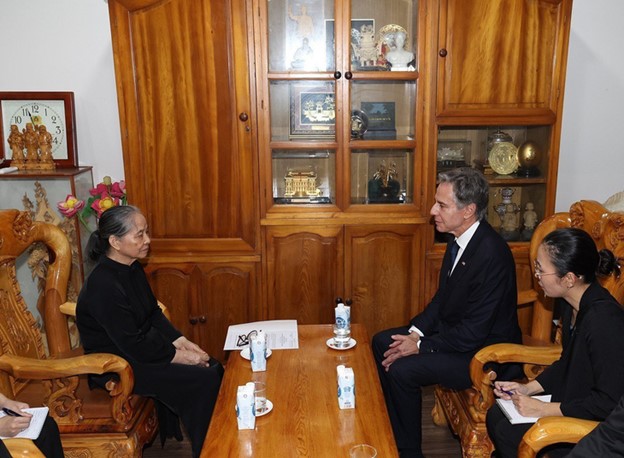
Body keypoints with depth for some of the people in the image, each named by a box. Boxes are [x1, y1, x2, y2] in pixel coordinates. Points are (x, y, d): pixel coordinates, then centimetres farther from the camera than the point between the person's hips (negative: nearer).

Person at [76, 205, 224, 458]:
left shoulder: (133, 268, 1)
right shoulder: (103, 286, -27)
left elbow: (154, 313, 10)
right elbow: (134, 346, -25)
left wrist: (181, 342, -3)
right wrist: (182, 356, -18)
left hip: (145, 346, 9)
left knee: (214, 369, -3)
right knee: (204, 381, -18)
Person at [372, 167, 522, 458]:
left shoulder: (492, 254, -29)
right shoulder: (461, 238, -1)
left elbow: (474, 332, -27)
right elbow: (442, 297, 10)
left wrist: (421, 346, -18)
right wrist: (415, 332, -3)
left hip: (484, 351, -10)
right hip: (452, 330, 10)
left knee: (402, 369, -21)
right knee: (382, 342, 6)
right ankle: (391, 427, 19)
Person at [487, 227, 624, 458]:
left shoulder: (604, 321, -30)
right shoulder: (573, 305, -1)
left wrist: (544, 409, -21)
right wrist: (528, 388, 3)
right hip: (572, 400, 9)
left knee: (507, 434, -15)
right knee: (496, 415, 3)